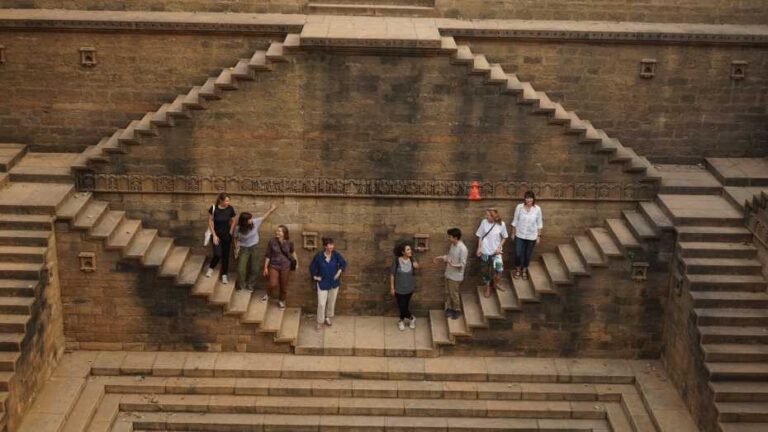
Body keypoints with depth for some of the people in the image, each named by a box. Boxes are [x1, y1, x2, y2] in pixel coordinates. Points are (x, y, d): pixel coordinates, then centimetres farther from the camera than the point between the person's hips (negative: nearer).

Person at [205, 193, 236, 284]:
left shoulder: (230, 209, -11)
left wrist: (230, 233, 1)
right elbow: (210, 222, -9)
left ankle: (224, 275, 18)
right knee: (218, 254, -8)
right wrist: (214, 235, -11)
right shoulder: (213, 208, -19)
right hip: (216, 235, -2)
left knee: (225, 255, 6)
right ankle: (211, 268, 23)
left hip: (226, 235, 2)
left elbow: (233, 221, 5)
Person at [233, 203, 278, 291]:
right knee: (241, 269, -5)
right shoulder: (238, 228, -20)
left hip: (254, 248, 3)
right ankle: (241, 287, 19)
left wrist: (271, 209, -4)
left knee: (254, 269, 10)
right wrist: (236, 249, -7)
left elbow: (263, 217, 0)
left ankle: (249, 284, 33)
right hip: (244, 249, -3)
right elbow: (236, 239, -5)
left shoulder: (255, 222, -16)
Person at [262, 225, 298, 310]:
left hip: (285, 267, 1)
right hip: (274, 265, -1)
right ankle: (267, 294, 17)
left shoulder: (289, 243, -8)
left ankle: (281, 301, 35)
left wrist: (296, 261, 15)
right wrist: (265, 267, -2)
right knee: (273, 284, -16)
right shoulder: (272, 241, -11)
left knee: (284, 286, 10)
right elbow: (268, 255, -4)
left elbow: (293, 252, 14)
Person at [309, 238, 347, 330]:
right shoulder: (318, 256, -16)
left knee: (331, 302, 16)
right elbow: (312, 267, -2)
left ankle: (328, 318, 38)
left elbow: (343, 264, 3)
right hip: (322, 283, -3)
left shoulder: (336, 255, -11)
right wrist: (314, 276, -4)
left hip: (334, 282, 3)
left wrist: (339, 272, -5)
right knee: (321, 303, -5)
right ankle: (320, 322, 11)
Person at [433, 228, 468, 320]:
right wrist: (441, 258, 8)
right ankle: (449, 309, 33)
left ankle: (457, 311, 24)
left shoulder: (462, 249, -27)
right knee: (448, 293, 17)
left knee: (454, 294, 6)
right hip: (448, 274, 8)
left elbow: (463, 264, -25)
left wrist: (453, 265, -40)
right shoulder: (453, 245, 1)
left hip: (455, 276, -8)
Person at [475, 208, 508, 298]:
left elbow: (504, 237, 1)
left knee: (499, 268, -11)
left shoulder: (501, 224, -11)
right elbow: (480, 236, -1)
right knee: (486, 270, 10)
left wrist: (499, 247, -10)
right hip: (485, 251, 1)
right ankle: (488, 288, 29)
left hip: (495, 251, -1)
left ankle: (495, 283, 18)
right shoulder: (484, 222, -9)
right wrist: (479, 248, -4)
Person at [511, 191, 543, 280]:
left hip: (531, 236, 0)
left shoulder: (537, 209, -11)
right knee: (518, 254, 1)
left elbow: (539, 223, -2)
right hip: (519, 235, 0)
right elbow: (515, 221, -1)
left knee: (527, 255, 12)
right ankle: (517, 270, 27)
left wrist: (538, 236, 0)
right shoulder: (519, 207, -12)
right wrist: (513, 233, 3)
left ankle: (524, 271, 35)